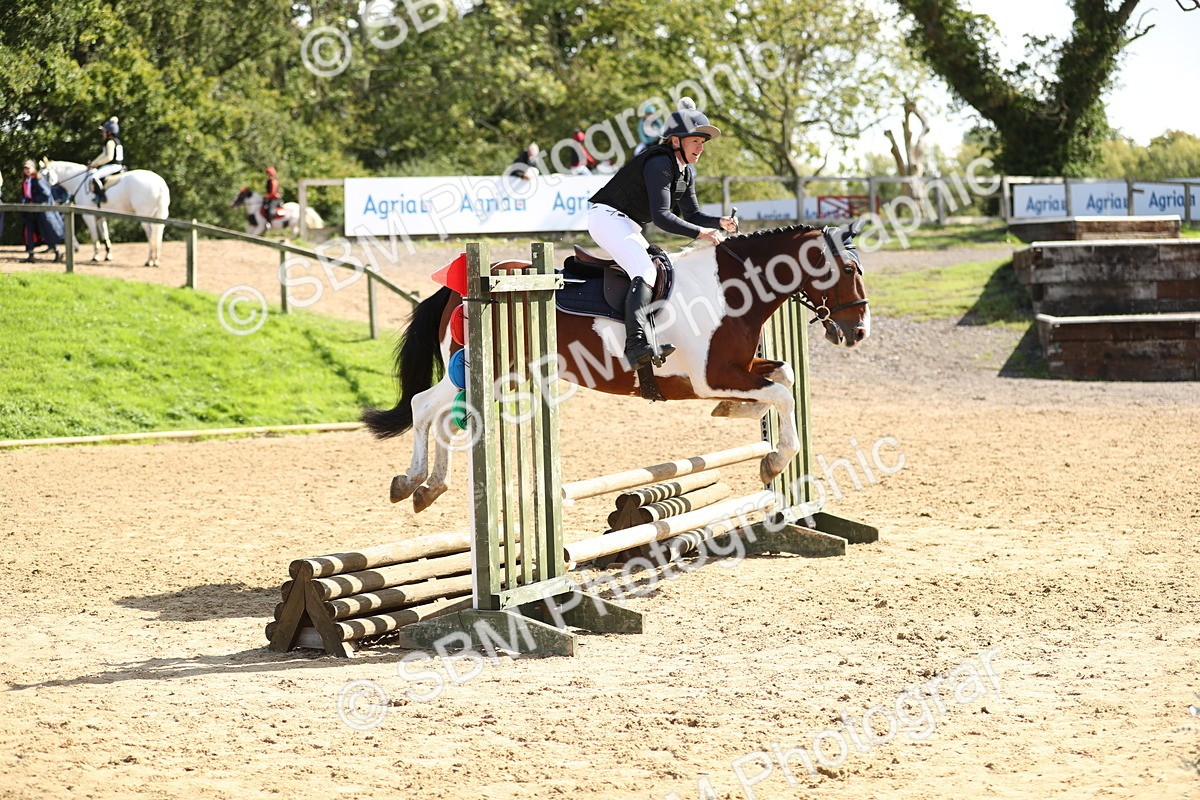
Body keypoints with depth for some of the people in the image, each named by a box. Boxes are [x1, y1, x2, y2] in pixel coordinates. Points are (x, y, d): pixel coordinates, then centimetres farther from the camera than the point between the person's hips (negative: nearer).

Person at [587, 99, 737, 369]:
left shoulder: (687, 172, 9)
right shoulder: (659, 164, -21)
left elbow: (692, 214, 14)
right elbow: (661, 216, -28)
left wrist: (720, 222, -5)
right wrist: (700, 233, -31)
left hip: (628, 225, 11)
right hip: (607, 216, -11)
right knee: (645, 272, -28)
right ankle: (636, 344, -44)